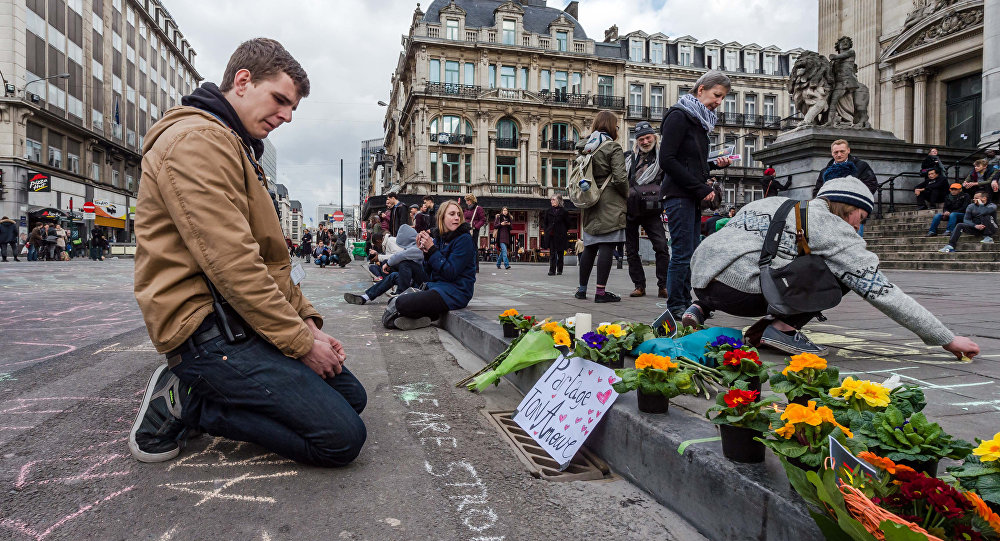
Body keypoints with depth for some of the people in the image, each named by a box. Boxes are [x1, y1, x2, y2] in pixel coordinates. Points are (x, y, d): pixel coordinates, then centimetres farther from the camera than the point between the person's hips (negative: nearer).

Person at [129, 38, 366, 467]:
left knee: (351, 396, 11)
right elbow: (231, 263, -22)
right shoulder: (198, 139, -14)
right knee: (342, 437, -16)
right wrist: (301, 342, -16)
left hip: (241, 318, 11)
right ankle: (188, 406, -4)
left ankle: (191, 393, 9)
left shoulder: (240, 149, 22)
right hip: (208, 329, -11)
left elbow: (270, 255, 19)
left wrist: (307, 321, 8)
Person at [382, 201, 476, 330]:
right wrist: (425, 252, -6)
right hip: (435, 285, 8)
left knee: (402, 303, -24)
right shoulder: (437, 237, 11)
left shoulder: (464, 239, -10)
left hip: (456, 292, -8)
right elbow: (429, 274, 10)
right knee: (394, 300, -3)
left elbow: (450, 273, -18)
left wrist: (432, 249, -17)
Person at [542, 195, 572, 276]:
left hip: (560, 236, -1)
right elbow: (544, 222, 15)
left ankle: (559, 270, 17)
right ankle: (552, 270, -4)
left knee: (560, 253, 6)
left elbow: (568, 224, 4)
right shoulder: (548, 211, 7)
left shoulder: (563, 211, -2)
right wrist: (546, 230, 5)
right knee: (552, 253, -3)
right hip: (551, 236, 2)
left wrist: (563, 232, 2)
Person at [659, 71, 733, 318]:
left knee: (691, 254, 9)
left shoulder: (700, 120, 20)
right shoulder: (679, 116, -7)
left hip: (693, 197, 9)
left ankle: (685, 305, 16)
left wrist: (715, 163, 5)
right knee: (682, 253, -8)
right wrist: (702, 188, -16)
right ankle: (675, 308, -1)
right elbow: (667, 160, -17)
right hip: (678, 195, -9)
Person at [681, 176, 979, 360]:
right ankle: (781, 328, -3)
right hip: (736, 289, -7)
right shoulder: (832, 227, 4)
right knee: (843, 273, 4)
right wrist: (948, 340, 11)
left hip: (701, 279, 8)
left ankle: (702, 308, 19)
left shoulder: (778, 203, 25)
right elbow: (883, 292, 4)